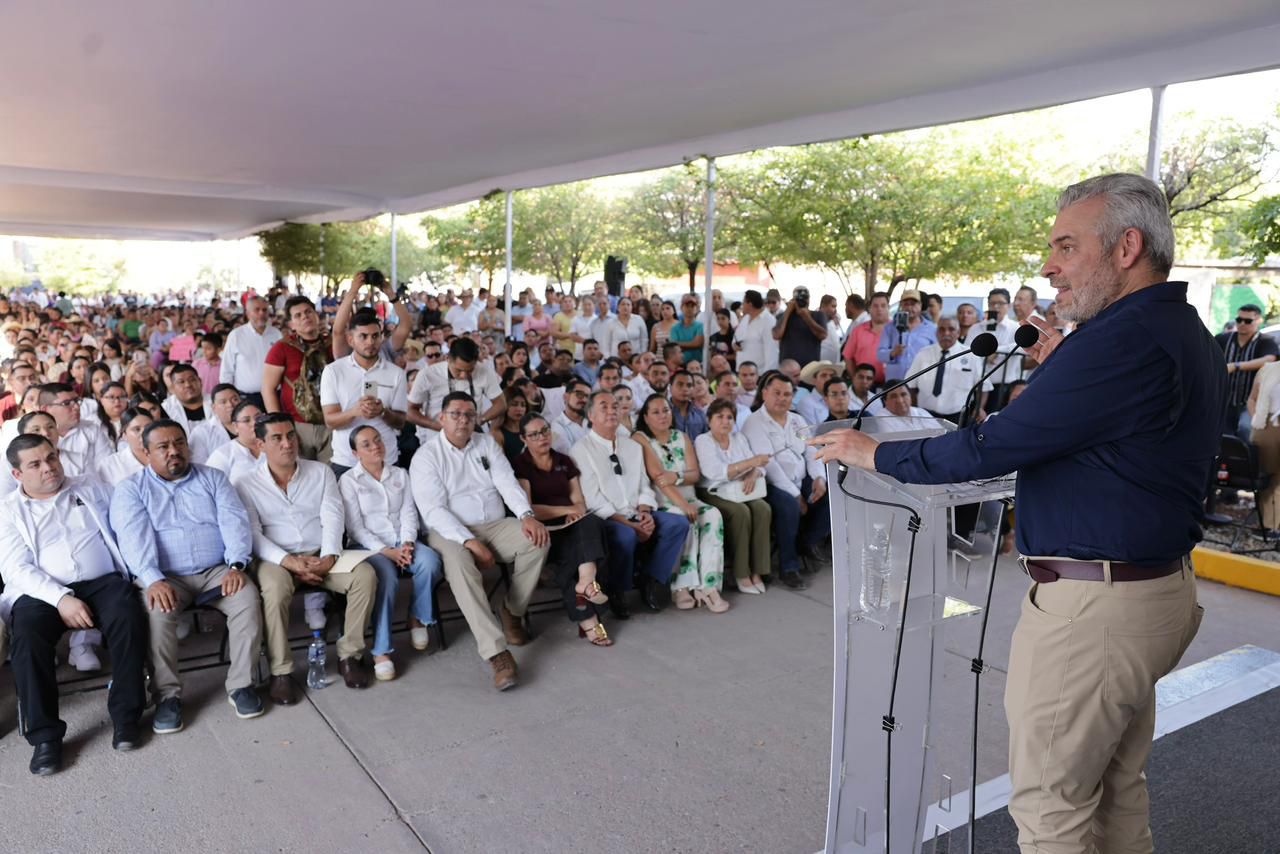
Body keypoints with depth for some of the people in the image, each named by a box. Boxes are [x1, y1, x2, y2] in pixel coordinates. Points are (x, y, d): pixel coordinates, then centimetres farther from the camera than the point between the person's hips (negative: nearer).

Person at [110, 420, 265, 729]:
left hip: (216, 571, 1)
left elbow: (234, 521, -1)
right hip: (164, 576, -1)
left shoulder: (213, 479, 11)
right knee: (157, 611, -32)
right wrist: (153, 580, -28)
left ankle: (241, 684, -14)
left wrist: (236, 565, -18)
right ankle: (168, 694, -16)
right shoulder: (130, 489, 6)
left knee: (248, 598, -26)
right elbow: (133, 537, -10)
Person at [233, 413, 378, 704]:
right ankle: (280, 671, -20)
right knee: (274, 588, -36)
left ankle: (350, 655, -10)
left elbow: (332, 517, 1)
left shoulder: (321, 472, 10)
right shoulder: (244, 484, 3)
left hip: (322, 555, 3)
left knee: (365, 574, -25)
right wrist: (290, 562, -20)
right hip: (277, 559, -2)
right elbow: (251, 533, -6)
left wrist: (328, 557, -17)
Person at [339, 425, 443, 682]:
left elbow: (409, 513, 7)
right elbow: (355, 527, -5)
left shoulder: (401, 474, 15)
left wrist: (407, 543, -13)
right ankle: (381, 651, -28)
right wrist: (386, 551, -17)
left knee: (430, 560, -30)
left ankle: (418, 617, -5)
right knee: (387, 577, -36)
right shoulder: (349, 480, 3)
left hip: (402, 542, 4)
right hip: (369, 545, -3)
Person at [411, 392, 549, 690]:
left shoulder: (487, 444, 12)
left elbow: (508, 483, 1)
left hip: (495, 525, 4)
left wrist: (527, 515, -20)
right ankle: (497, 652, -42)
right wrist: (470, 542, -25)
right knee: (458, 563, -37)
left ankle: (512, 612, -2)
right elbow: (433, 510, -12)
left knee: (538, 540, -23)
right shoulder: (426, 456, -2)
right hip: (450, 532, -4)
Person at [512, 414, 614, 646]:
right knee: (569, 554, -34)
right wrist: (567, 510, -10)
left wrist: (576, 515, -12)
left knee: (591, 523, -31)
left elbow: (579, 500, 12)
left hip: (570, 526, 4)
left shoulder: (564, 461, 17)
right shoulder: (520, 466, 1)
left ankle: (586, 581, -42)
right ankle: (588, 617, -31)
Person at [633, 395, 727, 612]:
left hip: (688, 499, 5)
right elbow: (656, 476, -14)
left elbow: (695, 474, 5)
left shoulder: (682, 437, 15)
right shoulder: (640, 439, -2)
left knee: (713, 515, -25)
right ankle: (681, 587, -28)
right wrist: (682, 503, -24)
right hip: (659, 504, -5)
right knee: (685, 520, -34)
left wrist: (677, 477, -19)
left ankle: (708, 586, -29)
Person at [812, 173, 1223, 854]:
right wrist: (1063, 373, 9)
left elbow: (993, 446, -22)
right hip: (1159, 587, 10)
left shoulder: (1123, 339, -22)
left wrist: (875, 453, -10)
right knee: (1117, 789, 23)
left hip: (1092, 605, -10)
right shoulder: (1189, 336, 11)